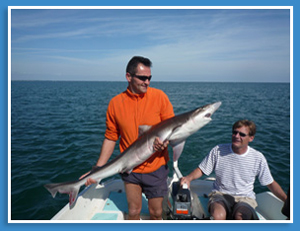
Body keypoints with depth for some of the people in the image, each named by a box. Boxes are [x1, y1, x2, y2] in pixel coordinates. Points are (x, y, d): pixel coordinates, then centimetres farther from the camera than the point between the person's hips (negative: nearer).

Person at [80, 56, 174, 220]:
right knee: (134, 211, 11)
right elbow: (110, 138, 2)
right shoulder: (115, 103, -4)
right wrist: (97, 170, -1)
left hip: (156, 168, 0)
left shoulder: (159, 96, -7)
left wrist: (166, 140, -25)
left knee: (156, 212, 12)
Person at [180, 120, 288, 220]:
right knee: (218, 215, -33)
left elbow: (270, 183, 8)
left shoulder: (258, 158, -3)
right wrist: (188, 178, -17)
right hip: (220, 194, 0)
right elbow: (201, 170, 2)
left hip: (245, 197, 1)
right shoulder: (218, 150, -6)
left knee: (240, 216, -33)